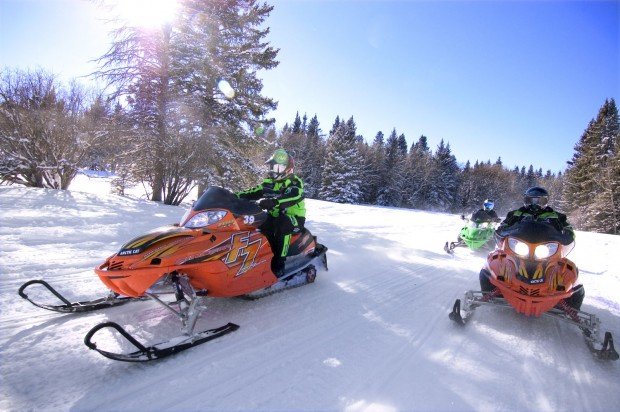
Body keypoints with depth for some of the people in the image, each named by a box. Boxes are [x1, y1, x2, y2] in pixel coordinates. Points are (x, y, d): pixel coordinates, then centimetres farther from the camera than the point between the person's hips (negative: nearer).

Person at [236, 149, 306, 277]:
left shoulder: (295, 183, -10)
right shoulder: (269, 183, 13)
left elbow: (289, 197, -31)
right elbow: (253, 192, 5)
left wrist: (272, 202, -49)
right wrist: (236, 196, -12)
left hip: (294, 218, -6)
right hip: (275, 217, 7)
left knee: (281, 226, -38)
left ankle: (279, 263, -34)